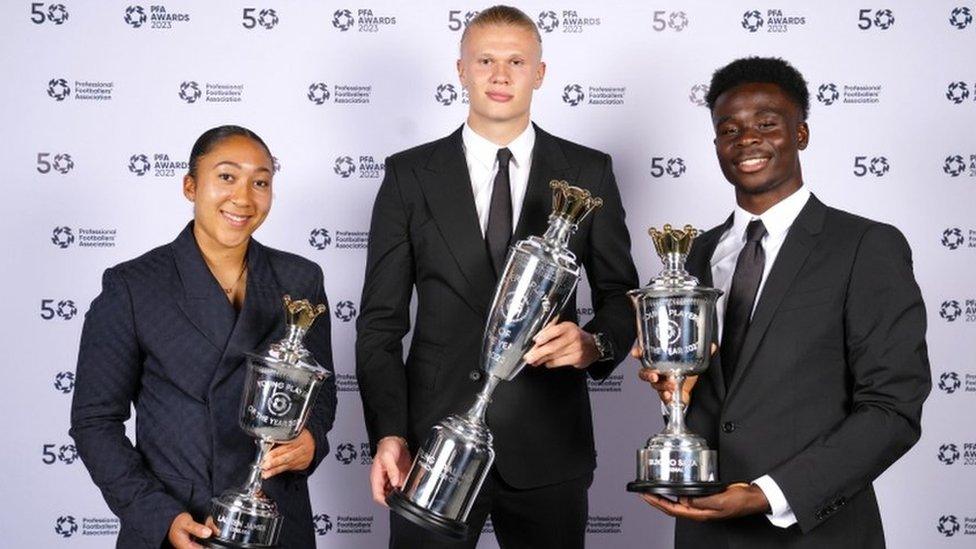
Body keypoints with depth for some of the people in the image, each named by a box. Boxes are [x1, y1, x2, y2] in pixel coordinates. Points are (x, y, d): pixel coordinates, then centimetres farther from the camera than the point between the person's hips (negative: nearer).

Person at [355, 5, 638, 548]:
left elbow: (621, 296, 9)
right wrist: (389, 434, -9)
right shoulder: (410, 175, 3)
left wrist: (596, 343, -14)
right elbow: (381, 321, 2)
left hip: (549, 444, 1)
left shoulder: (589, 173, 4)